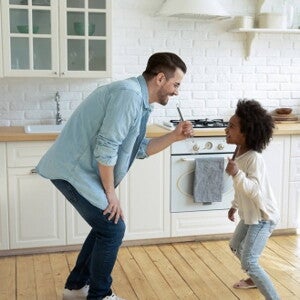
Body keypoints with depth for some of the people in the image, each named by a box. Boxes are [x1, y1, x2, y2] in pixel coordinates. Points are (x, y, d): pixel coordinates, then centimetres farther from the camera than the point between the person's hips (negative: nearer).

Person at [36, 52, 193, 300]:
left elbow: (141, 149, 15)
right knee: (113, 228, -4)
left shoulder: (141, 102, 11)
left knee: (106, 225, 18)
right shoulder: (129, 94, -21)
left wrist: (175, 136, 4)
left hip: (80, 169, 10)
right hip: (72, 170, -10)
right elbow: (106, 147, -25)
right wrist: (110, 192, -15)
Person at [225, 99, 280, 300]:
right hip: (249, 214, 10)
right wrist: (235, 206, 24)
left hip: (263, 217, -10)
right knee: (236, 246, 28)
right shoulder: (239, 154, 1)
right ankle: (256, 278, 49)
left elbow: (254, 189, -36)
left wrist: (236, 174, -48)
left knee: (249, 262, -14)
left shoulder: (254, 158, -27)